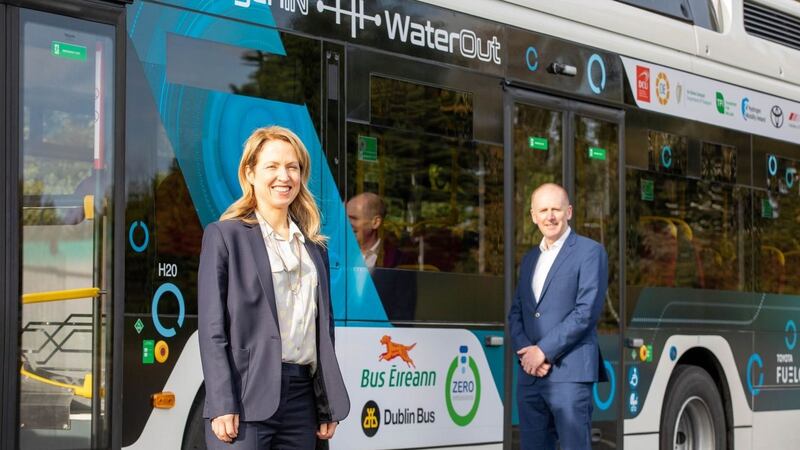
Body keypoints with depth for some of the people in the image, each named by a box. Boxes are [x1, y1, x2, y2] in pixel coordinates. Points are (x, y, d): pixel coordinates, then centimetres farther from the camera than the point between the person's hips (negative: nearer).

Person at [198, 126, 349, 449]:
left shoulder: (314, 248, 18)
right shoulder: (224, 236, 3)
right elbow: (212, 328, -4)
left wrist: (328, 408, 12)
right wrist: (222, 406, -12)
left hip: (302, 398, 5)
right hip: (246, 398, -5)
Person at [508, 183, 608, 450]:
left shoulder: (589, 252, -1)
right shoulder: (530, 259, 21)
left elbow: (587, 311, -11)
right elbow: (516, 313, 17)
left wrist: (543, 351, -12)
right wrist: (525, 353, -2)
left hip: (569, 373, -7)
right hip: (530, 375, 7)